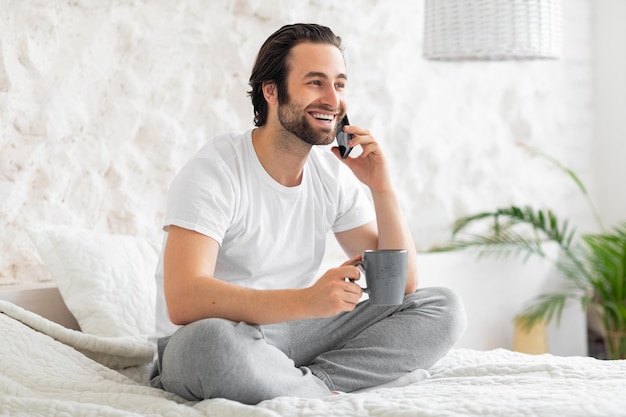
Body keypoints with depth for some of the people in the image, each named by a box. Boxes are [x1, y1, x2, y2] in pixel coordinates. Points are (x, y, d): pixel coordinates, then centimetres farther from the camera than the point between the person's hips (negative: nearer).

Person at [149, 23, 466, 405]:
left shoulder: (336, 174, 3)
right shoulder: (214, 172, -16)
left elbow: (402, 284, 3)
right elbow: (183, 301, -29)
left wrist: (381, 188, -11)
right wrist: (307, 300, -39)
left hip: (293, 335, 6)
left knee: (443, 309, -5)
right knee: (210, 338, -42)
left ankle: (307, 384, -19)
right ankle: (326, 392, -16)